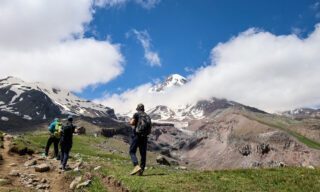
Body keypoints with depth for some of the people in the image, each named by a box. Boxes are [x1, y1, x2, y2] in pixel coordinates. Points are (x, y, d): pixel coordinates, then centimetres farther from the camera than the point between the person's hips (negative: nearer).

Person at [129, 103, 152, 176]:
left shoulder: (137, 114, 1)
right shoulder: (148, 117, 15)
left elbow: (132, 123, -12)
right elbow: (150, 130, 13)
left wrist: (133, 122, 10)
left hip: (137, 135, -4)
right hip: (144, 137, 5)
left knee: (132, 152, 0)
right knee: (143, 154, 8)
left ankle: (137, 166, -20)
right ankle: (141, 170, 6)